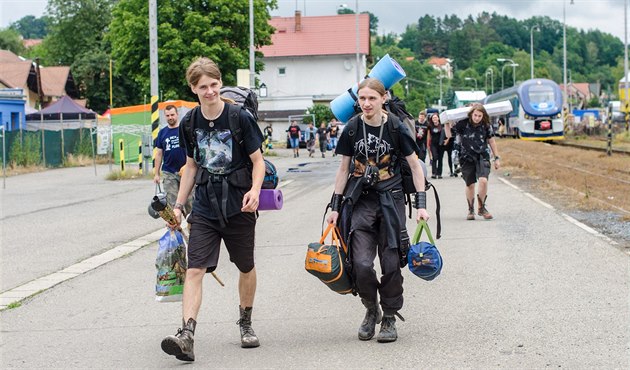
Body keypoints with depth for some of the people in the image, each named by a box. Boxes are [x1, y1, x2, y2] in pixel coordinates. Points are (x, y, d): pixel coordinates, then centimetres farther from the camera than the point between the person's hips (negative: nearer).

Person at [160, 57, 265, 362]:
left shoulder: (239, 117, -9)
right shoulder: (190, 123, 2)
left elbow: (258, 161, -4)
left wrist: (255, 190, -22)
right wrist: (178, 205, 13)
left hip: (238, 205, -2)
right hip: (205, 207, 2)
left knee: (246, 267, 13)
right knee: (195, 269, -12)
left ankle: (245, 323, 36)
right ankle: (186, 335, -22)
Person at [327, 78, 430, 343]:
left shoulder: (396, 128, -6)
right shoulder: (352, 129, 0)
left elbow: (415, 166, 1)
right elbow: (344, 169, 9)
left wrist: (420, 204, -6)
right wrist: (335, 206, 7)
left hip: (391, 201, -1)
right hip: (361, 202, 1)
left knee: (391, 264, -2)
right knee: (361, 264, -9)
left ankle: (390, 318, 16)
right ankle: (371, 310, 16)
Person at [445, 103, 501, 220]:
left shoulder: (486, 126, -2)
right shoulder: (463, 124, -7)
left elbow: (491, 141, 10)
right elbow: (449, 135, 2)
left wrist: (497, 158, 11)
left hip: (482, 156, 0)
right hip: (467, 158, 0)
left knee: (483, 181, -19)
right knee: (470, 185, 6)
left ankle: (481, 208, -1)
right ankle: (471, 210, 25)